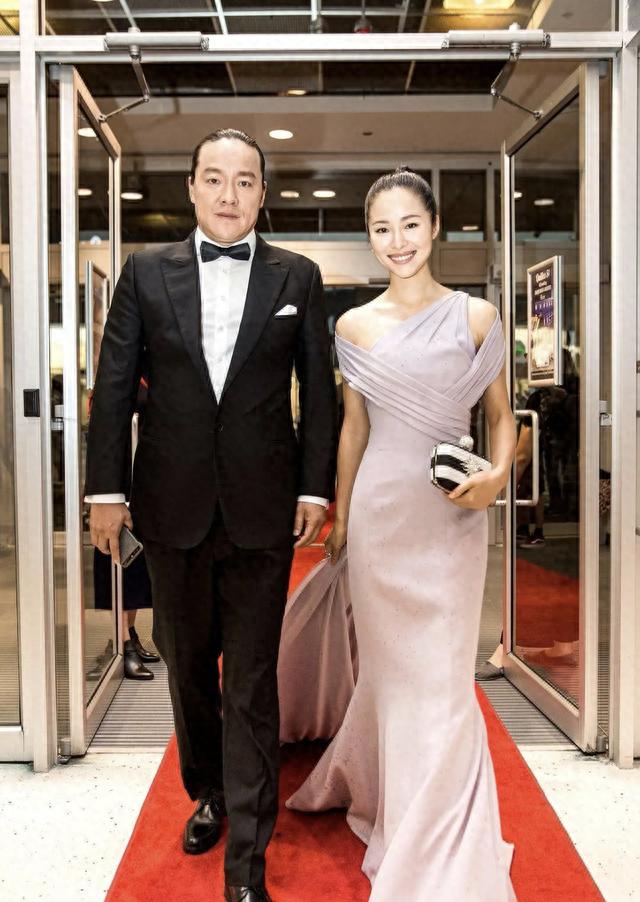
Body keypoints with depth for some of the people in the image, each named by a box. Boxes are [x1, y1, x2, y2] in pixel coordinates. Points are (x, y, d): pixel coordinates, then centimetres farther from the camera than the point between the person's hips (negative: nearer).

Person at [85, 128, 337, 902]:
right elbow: (113, 386, 3)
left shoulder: (298, 278, 3)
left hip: (262, 510, -1)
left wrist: (315, 489, -2)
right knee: (187, 664, 17)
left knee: (252, 680, 3)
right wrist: (106, 490, -2)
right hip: (172, 508, 2)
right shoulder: (147, 272, 4)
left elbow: (318, 392, 3)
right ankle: (206, 792, 40)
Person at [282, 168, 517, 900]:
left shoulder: (475, 316, 1)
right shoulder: (355, 325, 5)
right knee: (389, 663, 10)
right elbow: (353, 427, 11)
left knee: (438, 675, 5)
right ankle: (375, 786, 35)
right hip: (380, 509, 1)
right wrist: (339, 515, 12)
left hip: (452, 515, 0)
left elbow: (499, 415, 5)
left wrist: (498, 473, -14)